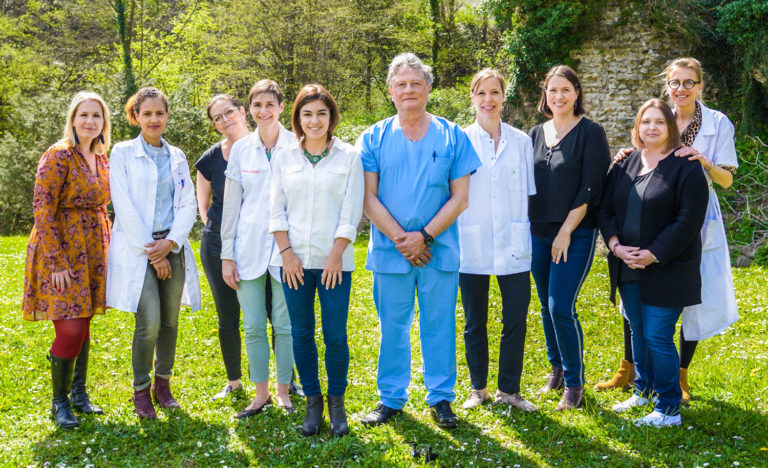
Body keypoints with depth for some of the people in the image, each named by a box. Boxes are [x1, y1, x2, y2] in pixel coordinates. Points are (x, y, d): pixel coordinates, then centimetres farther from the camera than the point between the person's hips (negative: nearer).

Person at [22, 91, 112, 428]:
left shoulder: (101, 159, 10)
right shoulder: (58, 155, -13)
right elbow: (42, 209, -16)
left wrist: (107, 250, 13)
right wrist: (57, 263, -19)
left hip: (91, 252, 7)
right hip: (60, 252, -7)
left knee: (84, 326, 12)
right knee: (70, 330, -9)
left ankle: (79, 394, 25)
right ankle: (59, 402, 8)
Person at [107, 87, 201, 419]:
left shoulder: (177, 156, 13)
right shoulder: (123, 153, 1)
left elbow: (188, 205, 8)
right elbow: (124, 205, -6)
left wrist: (169, 242, -8)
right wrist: (151, 251, -11)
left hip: (172, 247, 4)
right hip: (137, 250, -4)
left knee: (170, 321, 6)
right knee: (149, 323, -12)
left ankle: (163, 384, 22)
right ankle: (141, 391, 5)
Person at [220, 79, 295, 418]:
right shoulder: (241, 149, 6)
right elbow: (231, 205, 8)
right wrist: (227, 255, 5)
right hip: (248, 249, 3)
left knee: (285, 326, 4)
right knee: (253, 327, 7)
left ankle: (283, 391, 19)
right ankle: (261, 392, 20)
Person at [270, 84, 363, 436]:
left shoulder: (348, 157, 3)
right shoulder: (284, 157, 9)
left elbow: (351, 212, -1)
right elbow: (277, 209, 6)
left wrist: (336, 255, -8)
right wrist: (286, 252, -3)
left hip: (334, 261, -2)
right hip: (294, 260, 2)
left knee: (335, 335, -2)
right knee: (301, 333, 6)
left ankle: (337, 402, 14)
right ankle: (312, 401, 18)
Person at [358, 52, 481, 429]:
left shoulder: (452, 137, 3)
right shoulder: (374, 139, 4)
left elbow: (459, 198, -1)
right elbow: (368, 197, -1)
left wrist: (424, 236, -11)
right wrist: (400, 239, -11)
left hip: (439, 249, 0)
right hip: (390, 251, 1)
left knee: (439, 326, 6)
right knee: (392, 327, 8)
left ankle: (440, 398, 19)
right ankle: (391, 398, 20)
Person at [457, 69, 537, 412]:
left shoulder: (521, 141, 7)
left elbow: (528, 192, 11)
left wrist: (526, 236, 6)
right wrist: (452, 239, -2)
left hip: (513, 246, 1)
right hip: (472, 246, -1)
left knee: (516, 320, 1)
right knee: (474, 322, 9)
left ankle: (509, 390, 16)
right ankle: (478, 388, 24)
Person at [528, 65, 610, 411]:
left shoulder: (590, 133, -6)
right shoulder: (536, 134, 11)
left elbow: (591, 189, -11)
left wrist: (566, 232, -14)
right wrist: (527, 227, 6)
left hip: (575, 235, -5)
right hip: (538, 233, 6)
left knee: (561, 307, -11)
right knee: (547, 305, 11)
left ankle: (574, 383, 4)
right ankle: (557, 369, 28)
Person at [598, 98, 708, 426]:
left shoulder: (685, 167, -9)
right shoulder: (624, 165, 9)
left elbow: (689, 219, -15)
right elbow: (606, 208, 9)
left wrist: (653, 254, -18)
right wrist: (615, 245, -7)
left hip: (665, 269, -6)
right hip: (628, 266, 6)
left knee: (657, 336, -6)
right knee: (638, 331, 16)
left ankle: (668, 409, 7)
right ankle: (643, 391, 34)